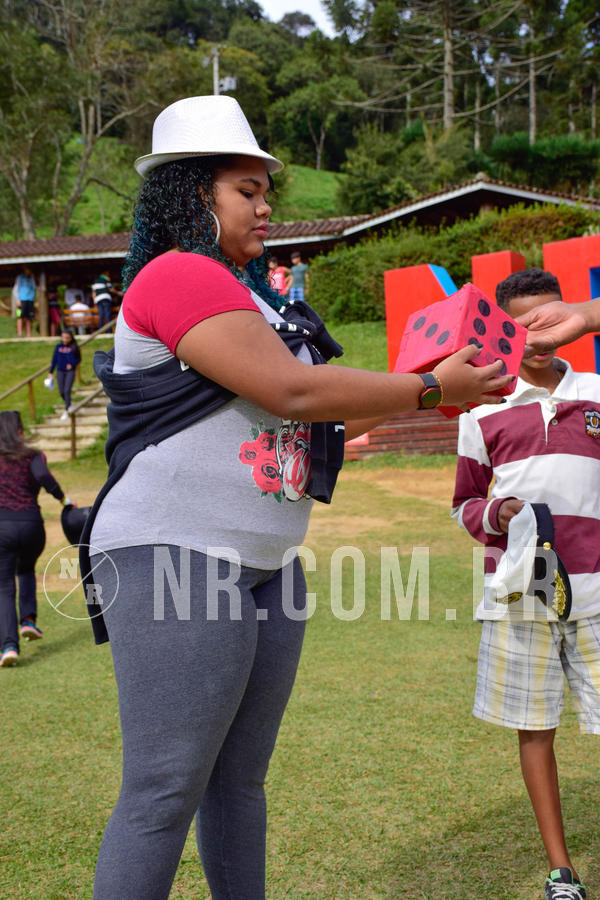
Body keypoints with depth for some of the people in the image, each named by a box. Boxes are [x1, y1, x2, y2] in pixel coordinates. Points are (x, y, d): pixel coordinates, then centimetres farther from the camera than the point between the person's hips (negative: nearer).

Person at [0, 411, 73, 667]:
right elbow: (43, 476, -18)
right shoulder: (33, 456, 3)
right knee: (25, 570, 31)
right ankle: (28, 620, 16)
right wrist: (63, 499, -7)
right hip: (31, 525, 0)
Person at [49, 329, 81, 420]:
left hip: (70, 371, -3)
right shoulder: (58, 347, 2)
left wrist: (72, 364, -15)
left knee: (67, 390, -10)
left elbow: (78, 359, 3)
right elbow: (54, 360, 8)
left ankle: (66, 411, -4)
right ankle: (69, 405, 32)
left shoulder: (73, 347, -5)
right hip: (60, 371, 3)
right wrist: (51, 372, 8)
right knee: (61, 392, 6)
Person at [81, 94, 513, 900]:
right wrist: (433, 389, -10)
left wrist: (409, 399, 10)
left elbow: (299, 411, 20)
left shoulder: (247, 293, 20)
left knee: (240, 781, 16)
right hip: (177, 563, -9)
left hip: (267, 567, 9)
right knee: (164, 795, -4)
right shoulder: (179, 275, -11)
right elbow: (291, 390, -18)